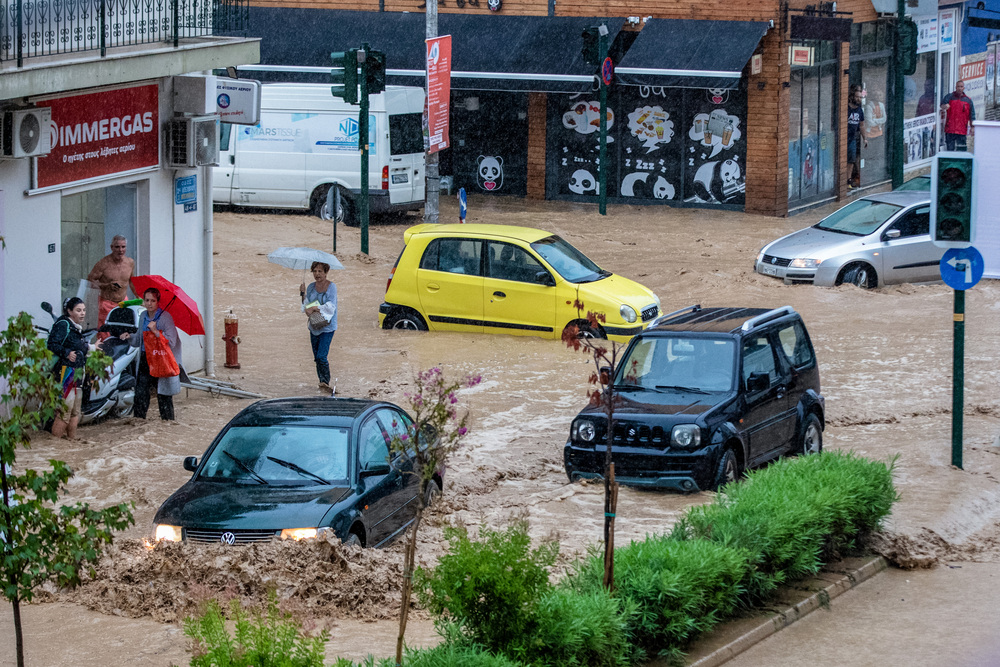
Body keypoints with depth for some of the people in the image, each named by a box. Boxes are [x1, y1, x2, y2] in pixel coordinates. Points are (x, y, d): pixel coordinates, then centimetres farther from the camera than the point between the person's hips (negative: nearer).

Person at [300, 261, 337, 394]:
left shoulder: (331, 287, -7)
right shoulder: (311, 287, 10)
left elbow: (331, 307, -16)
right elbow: (305, 306, 11)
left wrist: (314, 308, -19)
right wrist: (303, 294, -3)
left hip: (327, 327, -6)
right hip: (314, 327, 6)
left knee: (321, 357, -15)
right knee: (316, 357, 9)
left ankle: (325, 382, -7)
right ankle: (322, 382, 20)